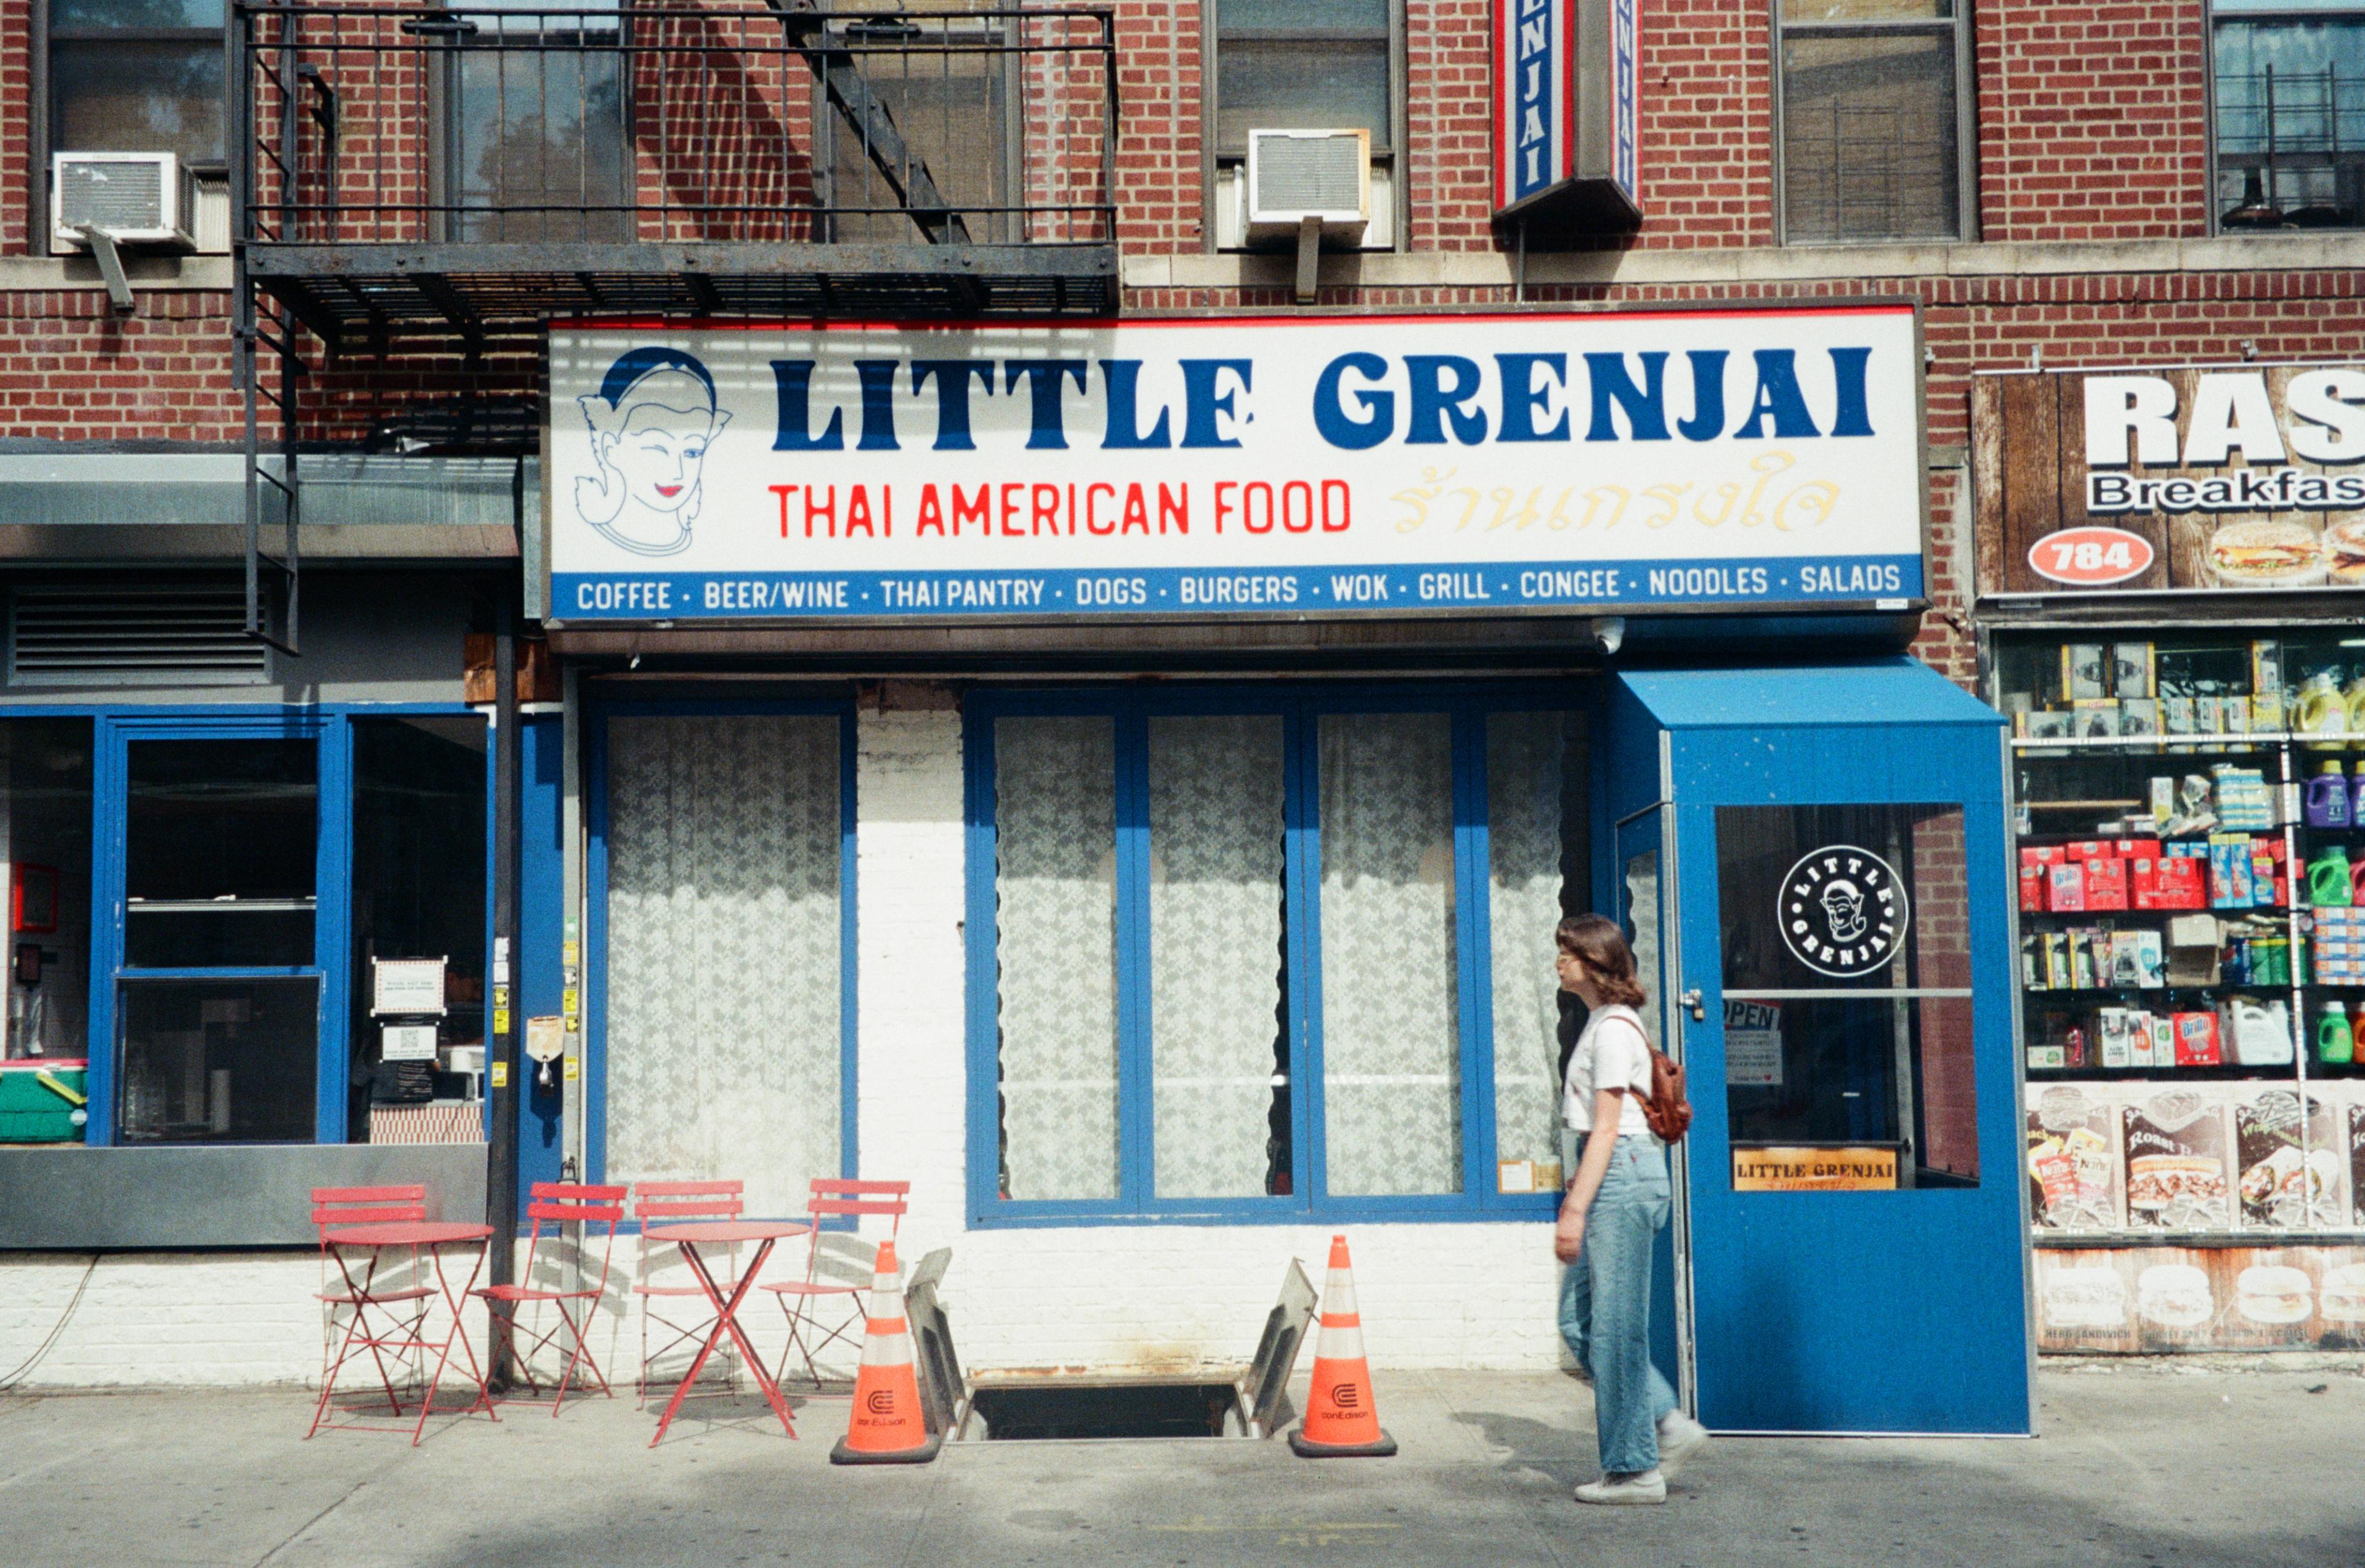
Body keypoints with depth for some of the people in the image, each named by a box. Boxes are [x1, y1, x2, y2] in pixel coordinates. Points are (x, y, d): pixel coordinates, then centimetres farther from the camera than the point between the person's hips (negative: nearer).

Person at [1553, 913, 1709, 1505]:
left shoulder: (1613, 1029, -12)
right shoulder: (1602, 1023, 17)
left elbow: (1607, 1129, -17)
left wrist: (1575, 1209, -18)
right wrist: (1577, 1192, 21)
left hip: (1623, 1175, -10)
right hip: (1612, 1174, 10)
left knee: (1614, 1326, -3)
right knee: (1579, 1322, 10)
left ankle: (1634, 1469, 5)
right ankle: (1670, 1426, 16)